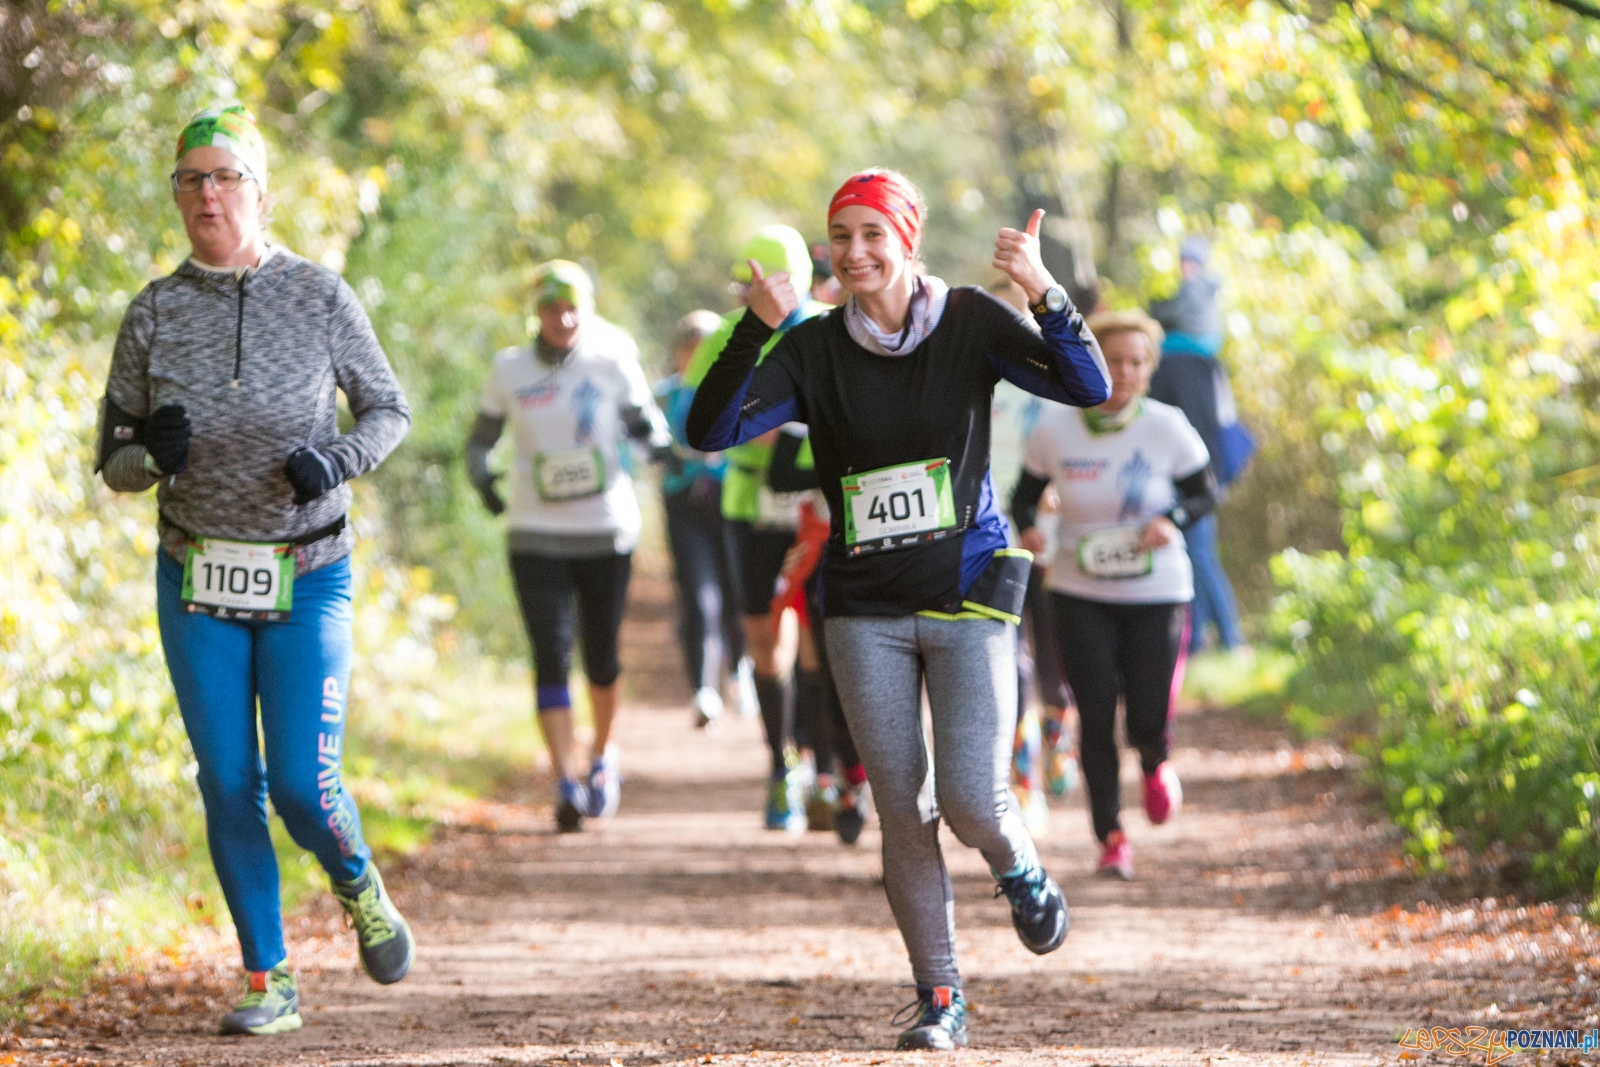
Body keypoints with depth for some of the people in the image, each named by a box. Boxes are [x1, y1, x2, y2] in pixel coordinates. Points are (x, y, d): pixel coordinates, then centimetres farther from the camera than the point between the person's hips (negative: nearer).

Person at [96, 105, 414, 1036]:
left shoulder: (321, 298, -5)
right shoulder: (154, 314, -1)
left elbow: (390, 408, 6)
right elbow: (115, 461, 5)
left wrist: (342, 458, -15)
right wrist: (152, 455, -19)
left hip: (307, 581, -2)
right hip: (197, 579, 2)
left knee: (303, 787, -8)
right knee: (228, 788, 2)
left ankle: (359, 886, 26)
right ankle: (270, 984, 13)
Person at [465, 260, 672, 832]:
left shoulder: (612, 361, -3)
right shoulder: (509, 370, 0)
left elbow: (643, 417, 6)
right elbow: (480, 437, 10)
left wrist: (660, 442, -17)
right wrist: (480, 474, -11)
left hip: (607, 532, 0)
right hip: (536, 535, 0)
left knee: (602, 655, 9)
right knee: (551, 654, -12)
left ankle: (603, 754, 35)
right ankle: (567, 783, -13)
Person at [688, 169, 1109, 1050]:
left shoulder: (969, 322, -4)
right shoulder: (815, 349, -2)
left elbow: (1089, 387, -14)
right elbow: (710, 431, -12)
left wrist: (1044, 293, -29)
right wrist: (758, 327, -25)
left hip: (967, 593, -2)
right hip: (866, 607, 2)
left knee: (971, 797, -12)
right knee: (901, 811, 1)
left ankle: (1020, 872, 24)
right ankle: (939, 1000, 14)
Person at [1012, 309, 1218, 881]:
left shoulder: (1167, 428, -9)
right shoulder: (1053, 430, -7)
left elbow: (1204, 492, 2)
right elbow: (1026, 495, 7)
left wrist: (1173, 521, -18)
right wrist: (1026, 528, -15)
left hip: (1157, 593, -1)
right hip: (1080, 595, 1)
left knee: (1149, 721, -1)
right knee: (1096, 717, -4)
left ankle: (1155, 766, 37)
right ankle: (1111, 838, 10)